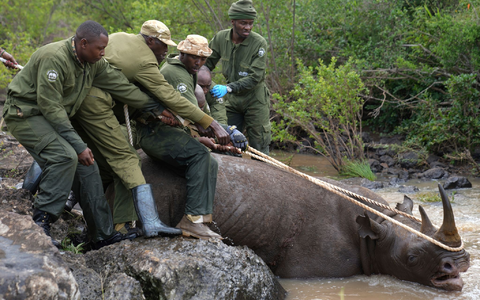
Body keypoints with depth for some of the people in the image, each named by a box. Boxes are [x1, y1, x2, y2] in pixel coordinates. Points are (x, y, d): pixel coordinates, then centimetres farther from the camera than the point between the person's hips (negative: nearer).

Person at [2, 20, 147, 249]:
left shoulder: (93, 63, 0)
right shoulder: (54, 58, -27)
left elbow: (121, 85, 8)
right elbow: (50, 106, -26)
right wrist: (78, 145, -26)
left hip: (55, 118, 9)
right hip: (26, 113, -9)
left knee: (87, 166, 2)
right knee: (65, 156, -30)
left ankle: (104, 235, 6)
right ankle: (40, 222, -24)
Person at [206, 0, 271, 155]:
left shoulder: (259, 43, -21)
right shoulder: (221, 38, -7)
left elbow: (255, 77, -25)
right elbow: (207, 63, 6)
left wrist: (228, 88, -35)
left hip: (255, 100, -4)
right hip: (233, 101, 5)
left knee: (259, 147, 0)